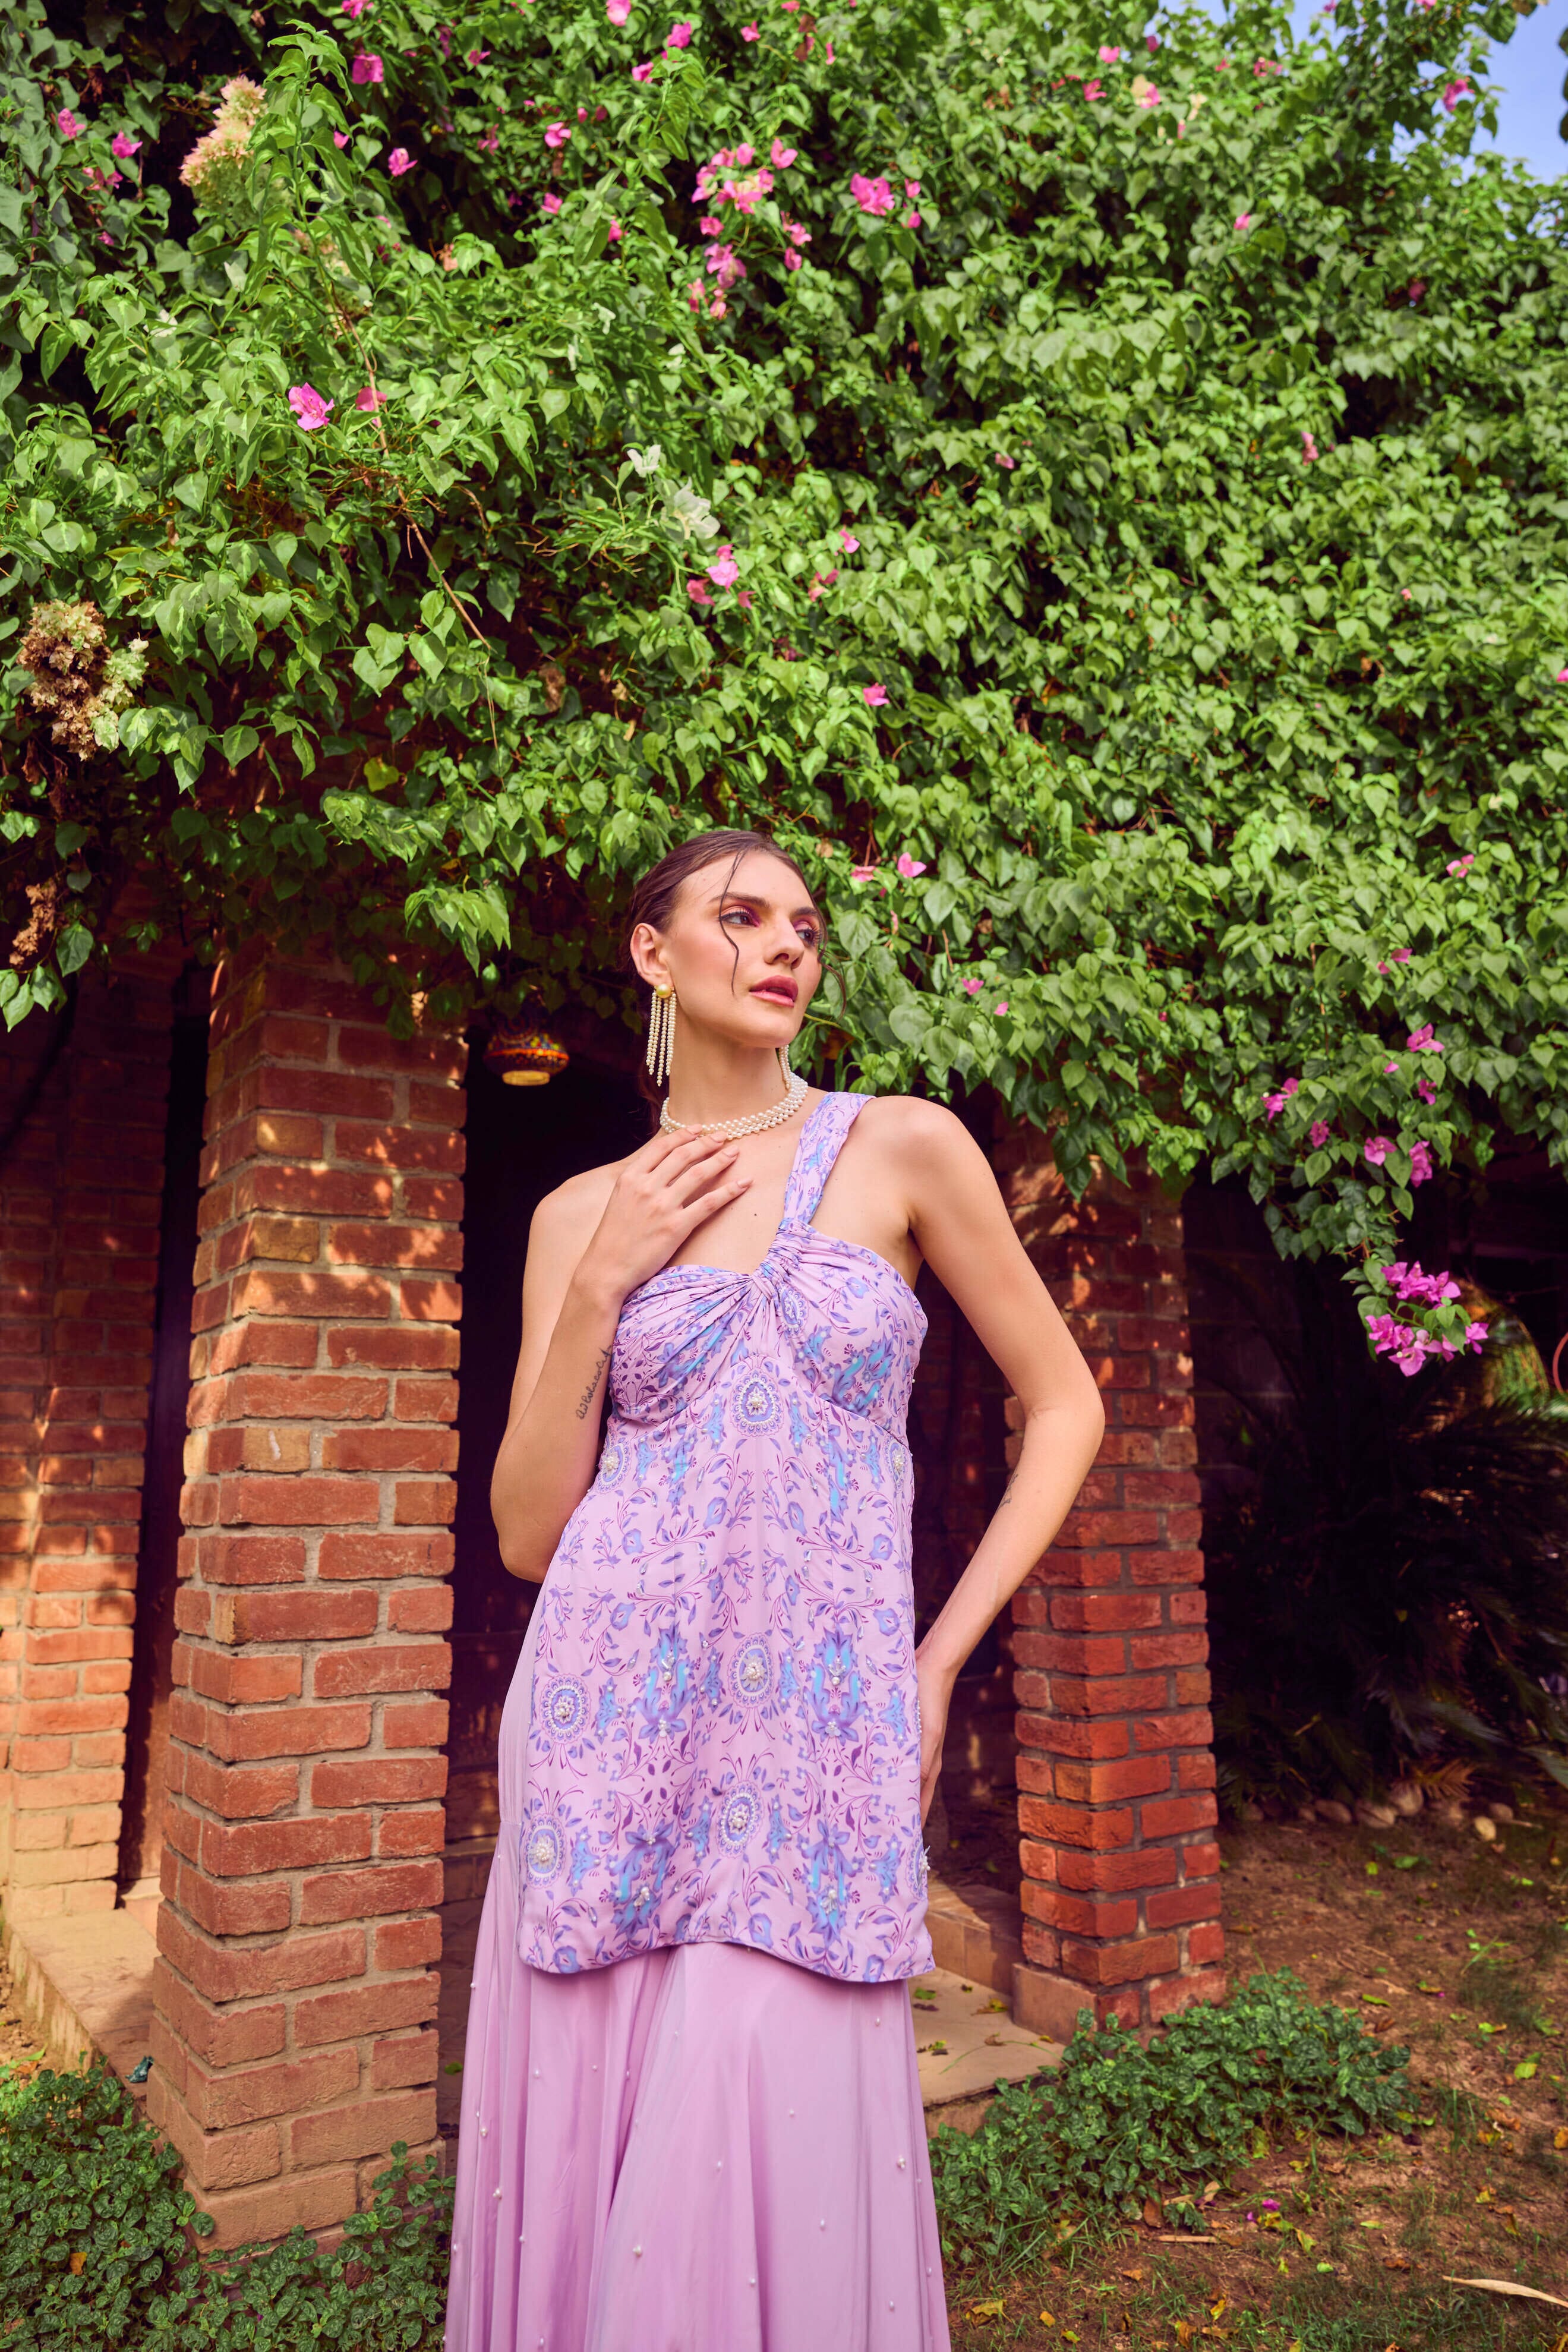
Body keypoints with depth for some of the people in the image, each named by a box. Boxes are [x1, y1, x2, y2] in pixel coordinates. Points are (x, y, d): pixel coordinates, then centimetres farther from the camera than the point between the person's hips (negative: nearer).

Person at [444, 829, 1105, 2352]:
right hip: (610, 1727, 2)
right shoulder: (584, 1214, 7)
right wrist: (598, 1286, -6)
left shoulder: (903, 1150, 2)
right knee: (585, 2196, 10)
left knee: (766, 2199, 1)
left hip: (815, 1742, -1)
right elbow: (528, 1532, 4)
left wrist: (940, 1659, 2)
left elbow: (1064, 1403, 6)